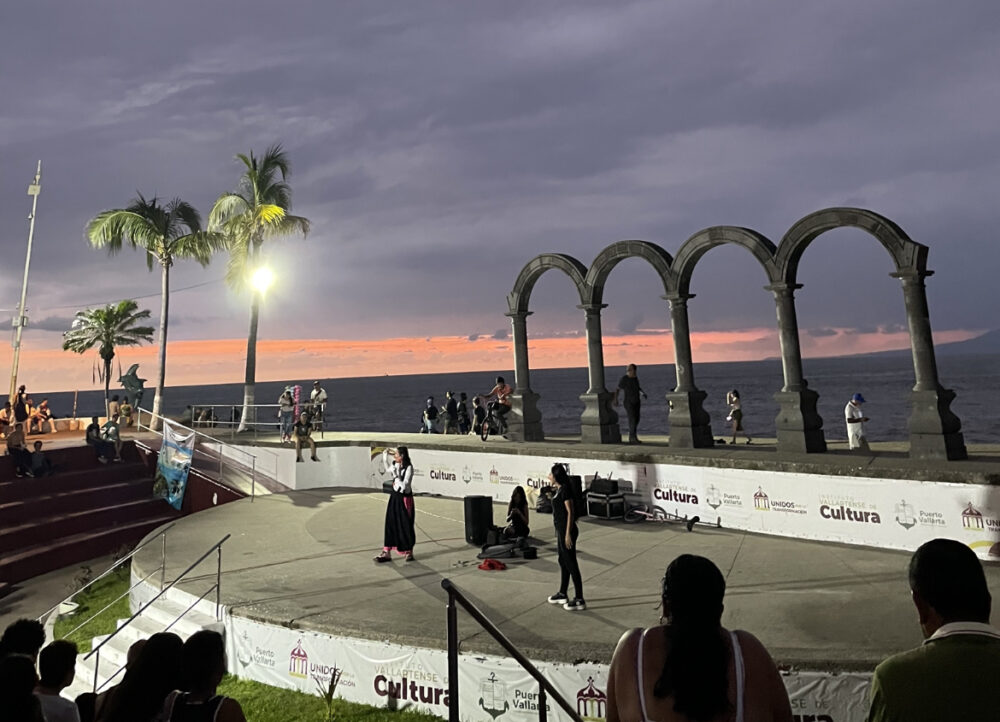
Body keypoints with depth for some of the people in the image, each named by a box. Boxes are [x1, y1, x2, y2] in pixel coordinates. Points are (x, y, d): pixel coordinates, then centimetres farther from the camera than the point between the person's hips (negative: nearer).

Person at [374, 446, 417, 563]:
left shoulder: (408, 468, -18)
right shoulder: (396, 465, 3)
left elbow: (403, 485, -21)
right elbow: (388, 468, 26)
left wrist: (396, 475, -24)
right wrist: (385, 456, 15)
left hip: (404, 499, -7)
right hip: (394, 497, 7)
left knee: (405, 526, 6)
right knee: (390, 524, 8)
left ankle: (409, 552, 23)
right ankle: (386, 553, 14)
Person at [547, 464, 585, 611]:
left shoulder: (565, 490, -17)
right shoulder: (559, 489, 12)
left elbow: (570, 512, -19)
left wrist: (568, 534, -20)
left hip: (566, 531, -10)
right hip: (560, 530, 10)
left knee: (571, 564, -4)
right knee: (563, 562, 18)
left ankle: (579, 600, 2)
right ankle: (562, 594, 30)